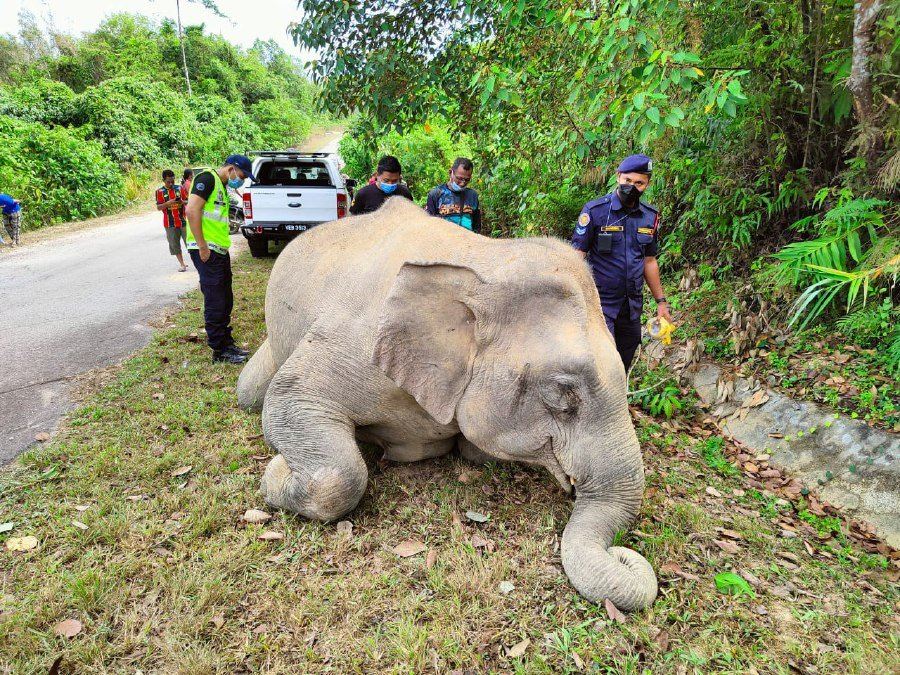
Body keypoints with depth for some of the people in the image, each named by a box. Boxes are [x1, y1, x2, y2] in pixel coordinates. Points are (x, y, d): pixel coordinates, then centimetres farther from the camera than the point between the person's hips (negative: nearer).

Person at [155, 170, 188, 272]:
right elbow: (158, 207, -2)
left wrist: (182, 202, -15)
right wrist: (167, 203, -20)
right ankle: (182, 264, 12)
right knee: (174, 244, 4)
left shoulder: (179, 188, 3)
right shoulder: (160, 191, 1)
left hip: (183, 220, 0)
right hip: (170, 223, 0)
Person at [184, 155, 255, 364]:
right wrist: (202, 247, -20)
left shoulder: (222, 187, 20)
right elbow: (192, 210, -20)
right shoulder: (207, 178, -10)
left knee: (226, 302, 15)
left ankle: (227, 343, 26)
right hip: (206, 252, -10)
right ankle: (219, 351, 4)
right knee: (215, 303, -4)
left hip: (220, 251, 10)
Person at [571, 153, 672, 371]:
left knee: (623, 367, 12)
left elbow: (649, 261, 16)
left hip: (632, 306, 5)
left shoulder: (650, 216, 9)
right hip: (600, 302, -5)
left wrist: (661, 301, 15)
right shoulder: (595, 211, -6)